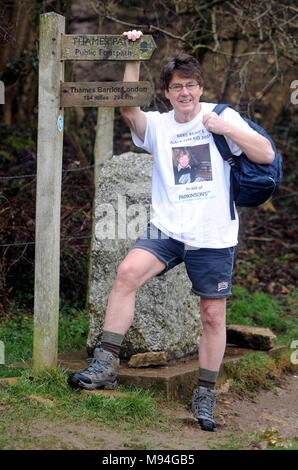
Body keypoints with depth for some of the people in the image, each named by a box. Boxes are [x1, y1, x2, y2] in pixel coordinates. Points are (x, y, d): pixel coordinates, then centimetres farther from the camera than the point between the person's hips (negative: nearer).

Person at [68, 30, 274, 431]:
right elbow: (128, 109, -14)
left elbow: (266, 155, -3)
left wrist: (226, 128, -12)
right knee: (128, 271, -24)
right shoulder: (157, 126, 7)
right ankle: (106, 365, -22)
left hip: (214, 237, -1)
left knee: (213, 316, 4)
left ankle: (205, 397, 19)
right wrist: (133, 59, -19)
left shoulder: (221, 116, 3)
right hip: (168, 231, 1)